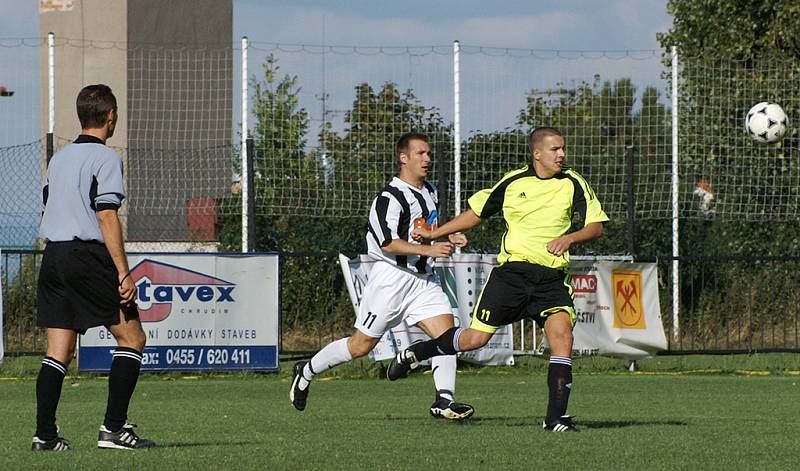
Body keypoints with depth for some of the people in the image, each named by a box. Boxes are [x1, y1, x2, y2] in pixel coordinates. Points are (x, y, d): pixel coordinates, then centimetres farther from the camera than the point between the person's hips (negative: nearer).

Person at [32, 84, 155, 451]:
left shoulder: (59, 158, 17)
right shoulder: (105, 158, -6)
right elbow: (106, 216, -13)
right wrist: (123, 274, -14)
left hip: (52, 256, 7)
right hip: (88, 256, -7)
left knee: (58, 352, 6)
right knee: (132, 338, 2)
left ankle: (44, 434, -1)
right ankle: (114, 428, -5)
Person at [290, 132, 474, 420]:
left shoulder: (429, 191, 13)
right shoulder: (390, 197, -16)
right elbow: (388, 243, -25)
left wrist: (447, 237, 11)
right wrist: (429, 249, -32)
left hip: (423, 278, 7)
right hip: (391, 276, -7)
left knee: (446, 331, -12)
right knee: (361, 345, 1)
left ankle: (444, 401, -14)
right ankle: (307, 371, 22)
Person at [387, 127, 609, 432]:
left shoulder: (573, 184, 3)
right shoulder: (513, 183, 5)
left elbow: (596, 226, 2)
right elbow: (477, 212, 19)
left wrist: (569, 238, -19)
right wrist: (434, 234, 20)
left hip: (551, 278, 0)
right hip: (512, 271, 0)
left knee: (562, 333, -21)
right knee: (476, 338, -3)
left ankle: (556, 417, -15)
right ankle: (416, 353, 24)